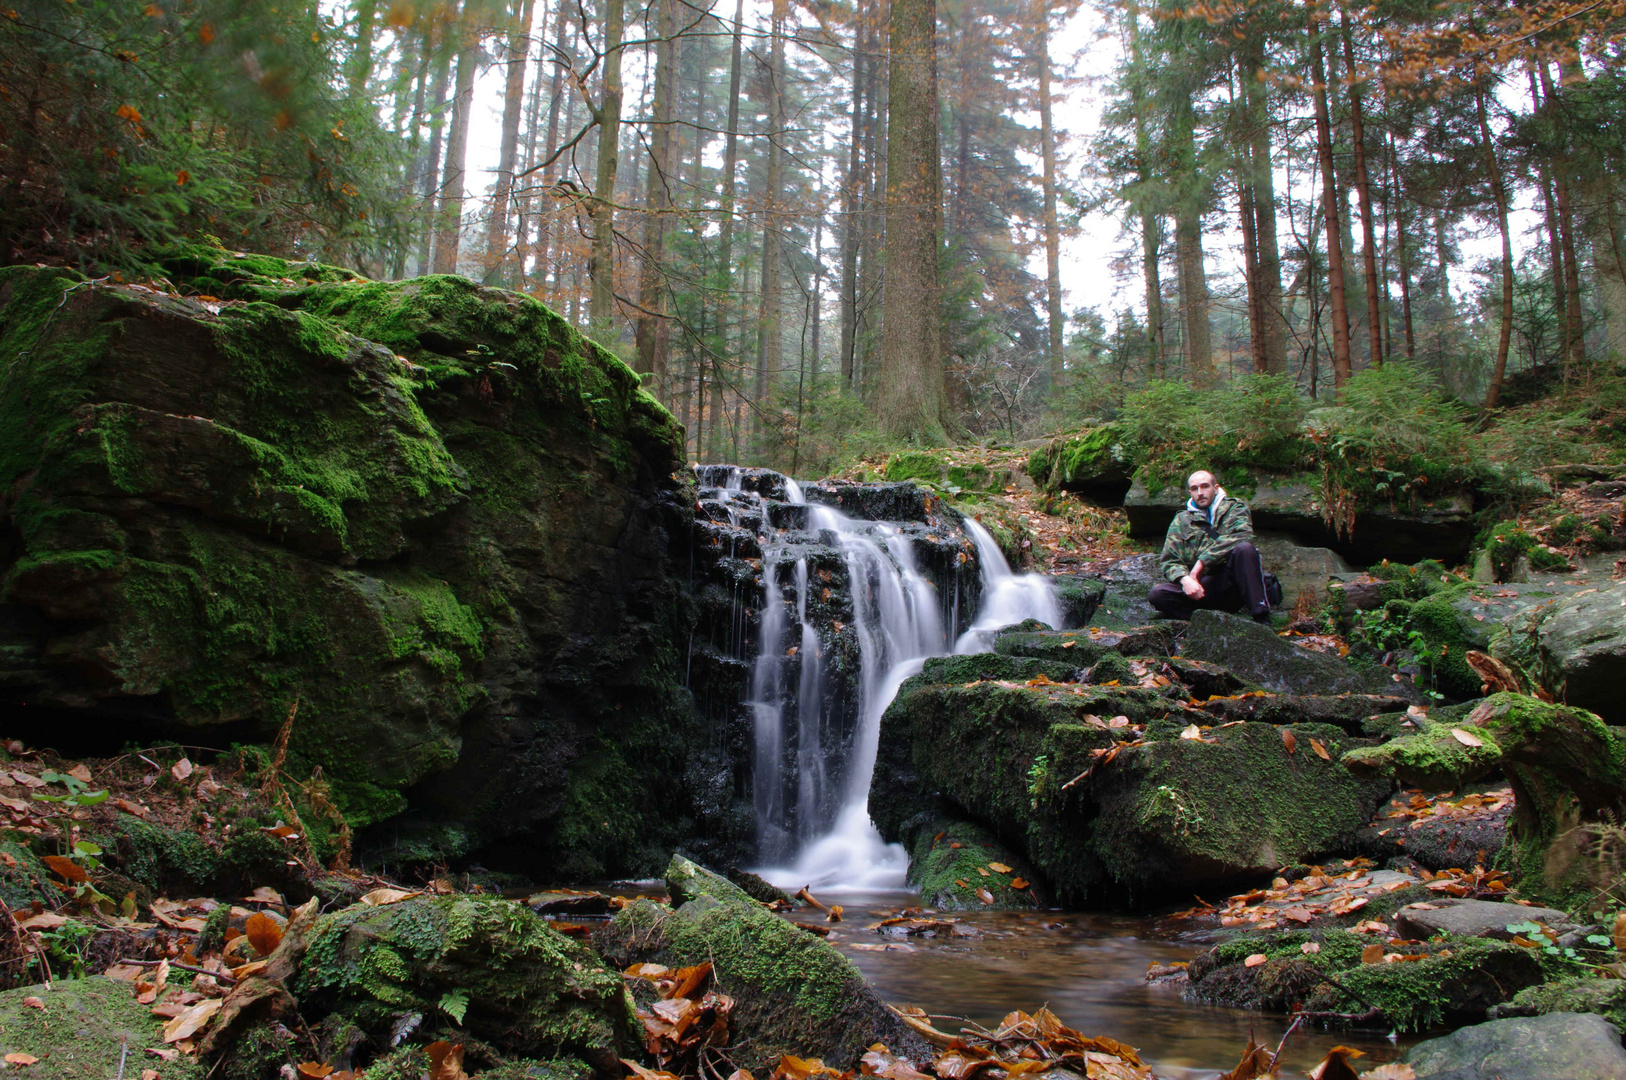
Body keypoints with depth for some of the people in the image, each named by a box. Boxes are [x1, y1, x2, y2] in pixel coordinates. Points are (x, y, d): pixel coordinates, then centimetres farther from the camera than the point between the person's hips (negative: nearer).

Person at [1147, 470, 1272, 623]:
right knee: (1157, 594, -24)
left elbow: (1241, 535, -11)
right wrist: (1184, 579, -15)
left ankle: (1261, 619, -33)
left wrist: (1202, 561, -17)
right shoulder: (1181, 520, 18)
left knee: (1244, 547, -32)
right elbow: (1168, 561, 9)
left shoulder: (1234, 507, 12)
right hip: (1202, 587, 2)